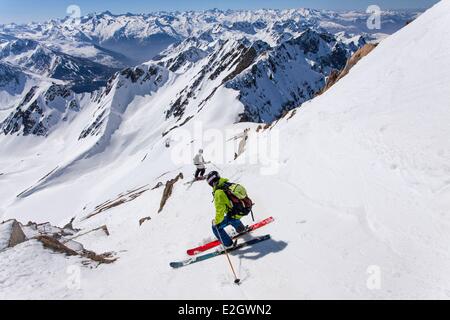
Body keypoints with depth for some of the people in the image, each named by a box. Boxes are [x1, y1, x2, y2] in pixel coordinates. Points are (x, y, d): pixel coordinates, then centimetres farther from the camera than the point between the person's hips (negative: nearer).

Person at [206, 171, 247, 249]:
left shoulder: (219, 192, -24)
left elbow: (220, 210, -25)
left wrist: (216, 222, -9)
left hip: (235, 215, -8)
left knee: (216, 227, 5)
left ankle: (228, 245, 13)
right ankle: (241, 229, 64)